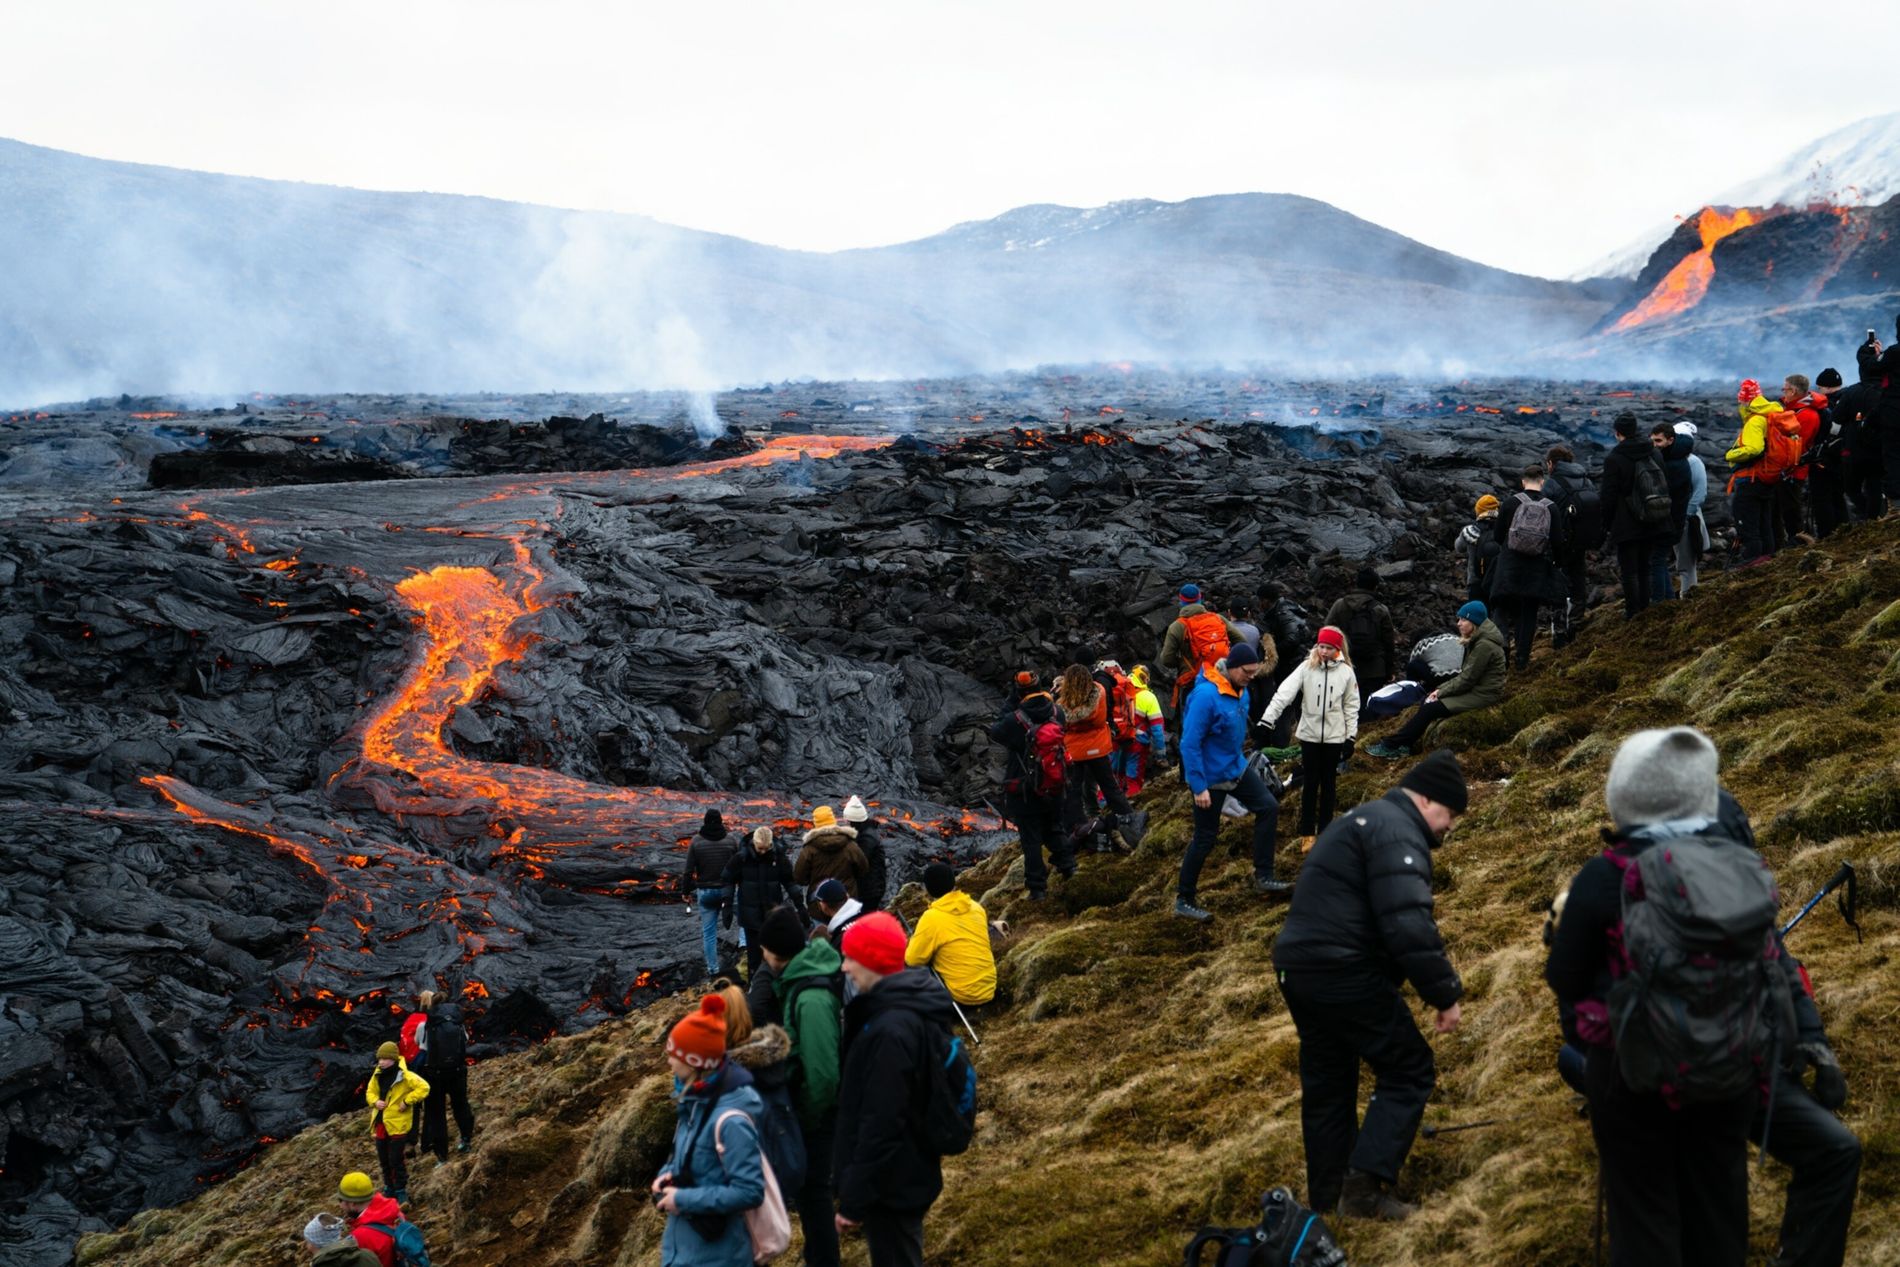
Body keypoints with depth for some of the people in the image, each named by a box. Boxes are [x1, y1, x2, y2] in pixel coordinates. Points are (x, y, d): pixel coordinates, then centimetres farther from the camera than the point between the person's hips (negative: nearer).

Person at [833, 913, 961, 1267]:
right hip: (912, 1173, 10)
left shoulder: (891, 1031, -28)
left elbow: (880, 1125, -28)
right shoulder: (917, 1008, 4)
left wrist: (853, 1200, -21)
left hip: (891, 1185, -10)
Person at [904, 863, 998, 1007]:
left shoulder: (932, 918, -16)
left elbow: (913, 960, -8)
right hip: (988, 992, 6)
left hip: (962, 996, -6)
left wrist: (914, 940, 9)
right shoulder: (976, 907, 2)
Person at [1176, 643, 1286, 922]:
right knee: (1205, 839, 1)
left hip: (1237, 768, 8)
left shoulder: (1241, 692, 0)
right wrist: (1199, 787, -26)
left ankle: (1263, 877, 14)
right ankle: (1184, 900, 14)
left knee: (1268, 807, 5)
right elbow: (1190, 744, -26)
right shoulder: (1206, 695, -27)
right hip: (1211, 778, -8)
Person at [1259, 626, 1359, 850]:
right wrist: (1266, 720, -24)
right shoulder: (1306, 667, -6)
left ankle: (1325, 831, 21)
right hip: (1310, 734, 0)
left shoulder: (1346, 672, -3)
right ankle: (1307, 833, 14)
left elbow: (1351, 706, 2)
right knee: (1309, 784, 5)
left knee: (1329, 783, 11)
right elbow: (1285, 693, -14)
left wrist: (1351, 737, -1)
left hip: (1335, 736, 0)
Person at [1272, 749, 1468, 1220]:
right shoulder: (1398, 833, -12)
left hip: (1297, 969, 10)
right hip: (1346, 974, -10)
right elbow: (1410, 924, -24)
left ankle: (1326, 1198, 24)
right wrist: (1445, 994, -16)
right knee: (1409, 1072, 0)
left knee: (1327, 1086, 17)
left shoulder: (1362, 820, 22)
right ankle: (1366, 1184, -8)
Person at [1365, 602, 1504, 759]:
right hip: (1473, 687, 10)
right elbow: (1464, 674, 13)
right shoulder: (1476, 640, 11)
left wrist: (1441, 692, -11)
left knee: (1430, 708, -14)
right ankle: (1403, 745, -4)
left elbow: (1467, 679, -20)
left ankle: (1390, 746, -8)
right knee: (1427, 700, 0)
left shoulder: (1484, 645, -21)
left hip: (1482, 694, -10)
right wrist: (1441, 689, 1)